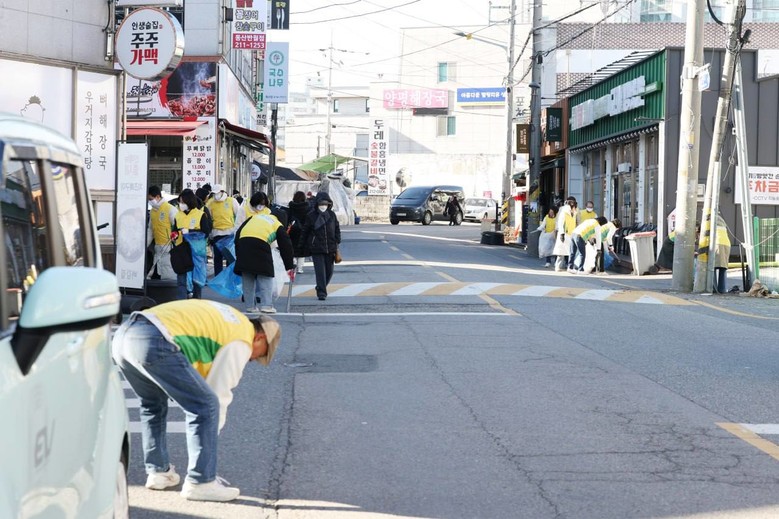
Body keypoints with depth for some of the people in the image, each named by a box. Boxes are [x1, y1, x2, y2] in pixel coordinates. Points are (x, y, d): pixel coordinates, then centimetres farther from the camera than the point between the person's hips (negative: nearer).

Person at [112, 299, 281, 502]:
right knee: (206, 408, 2)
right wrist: (213, 431, 23)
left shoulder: (229, 319, 32)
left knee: (153, 404, 30)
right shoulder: (241, 342, 8)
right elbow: (220, 391, 10)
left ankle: (158, 472, 34)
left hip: (123, 334, 9)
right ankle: (200, 483, 7)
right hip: (153, 343, -9)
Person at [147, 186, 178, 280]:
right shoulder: (152, 211, 14)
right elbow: (150, 229, 22)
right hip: (158, 247, 8)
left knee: (170, 275, -9)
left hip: (169, 247, -8)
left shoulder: (170, 209, -10)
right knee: (160, 274, 10)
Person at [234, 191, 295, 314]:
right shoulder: (278, 226, 23)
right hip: (260, 245, -4)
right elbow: (285, 247, 19)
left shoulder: (254, 217, 33)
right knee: (265, 278, 5)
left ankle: (250, 306, 15)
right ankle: (266, 306, -3)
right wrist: (290, 267, 23)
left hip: (242, 242, 4)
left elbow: (238, 233, 24)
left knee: (248, 280, 12)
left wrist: (238, 252, 26)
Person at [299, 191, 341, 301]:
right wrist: (303, 247, 5)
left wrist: (337, 243, 6)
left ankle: (321, 289, 31)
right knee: (320, 271, -9)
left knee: (329, 271, 9)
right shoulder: (311, 216, -2)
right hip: (316, 249, -3)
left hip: (330, 248, 3)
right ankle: (321, 293, -7)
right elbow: (305, 232, 4)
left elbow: (337, 229, 14)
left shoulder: (332, 215, 5)